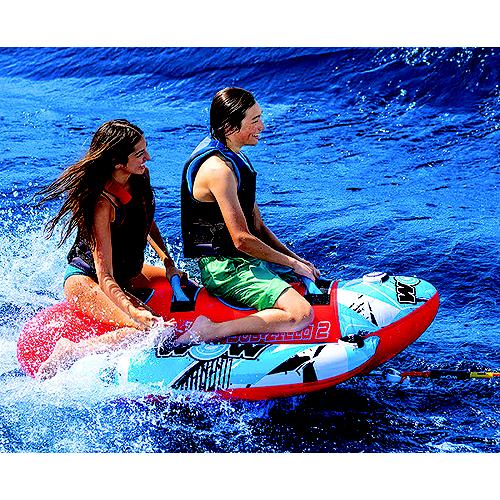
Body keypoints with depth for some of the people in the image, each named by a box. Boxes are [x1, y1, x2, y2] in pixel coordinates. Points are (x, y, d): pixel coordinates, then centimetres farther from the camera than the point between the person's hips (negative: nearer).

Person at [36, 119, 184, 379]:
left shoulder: (138, 178, -7)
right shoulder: (103, 202, -30)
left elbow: (147, 224, 14)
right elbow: (105, 277, -33)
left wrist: (168, 263, 2)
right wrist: (135, 313, -46)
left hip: (126, 273, 9)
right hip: (85, 280, -9)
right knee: (148, 330, -29)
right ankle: (69, 352, -16)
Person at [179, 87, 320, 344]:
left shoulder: (236, 159, 12)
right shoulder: (219, 169, -20)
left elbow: (258, 226, 16)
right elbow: (242, 239, -22)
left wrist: (296, 259, 7)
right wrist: (292, 263, -10)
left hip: (244, 261, 10)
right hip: (225, 269, -10)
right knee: (301, 313, -24)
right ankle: (210, 331, -20)